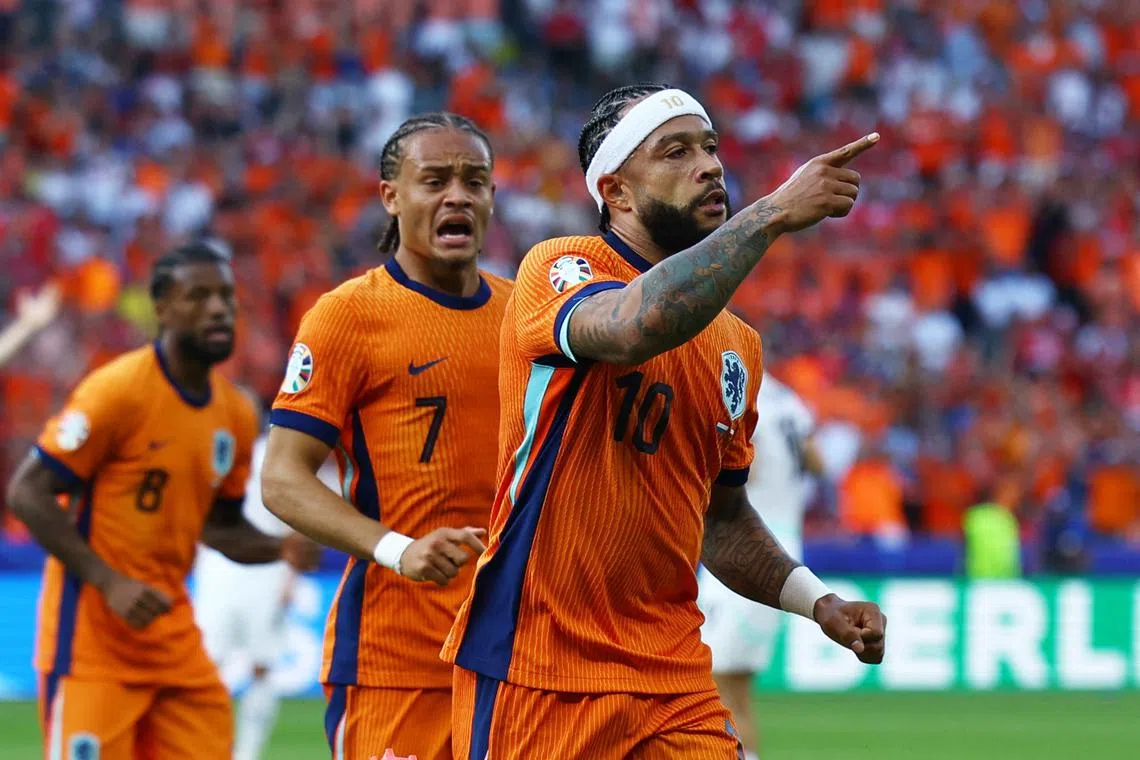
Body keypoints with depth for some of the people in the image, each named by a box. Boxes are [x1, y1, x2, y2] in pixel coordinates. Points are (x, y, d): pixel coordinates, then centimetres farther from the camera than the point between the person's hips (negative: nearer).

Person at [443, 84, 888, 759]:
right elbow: (633, 326, -32)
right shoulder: (558, 270, -7)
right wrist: (772, 214, -30)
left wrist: (818, 603, 10)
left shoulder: (738, 344, 14)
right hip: (536, 672, -6)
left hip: (674, 678, 6)